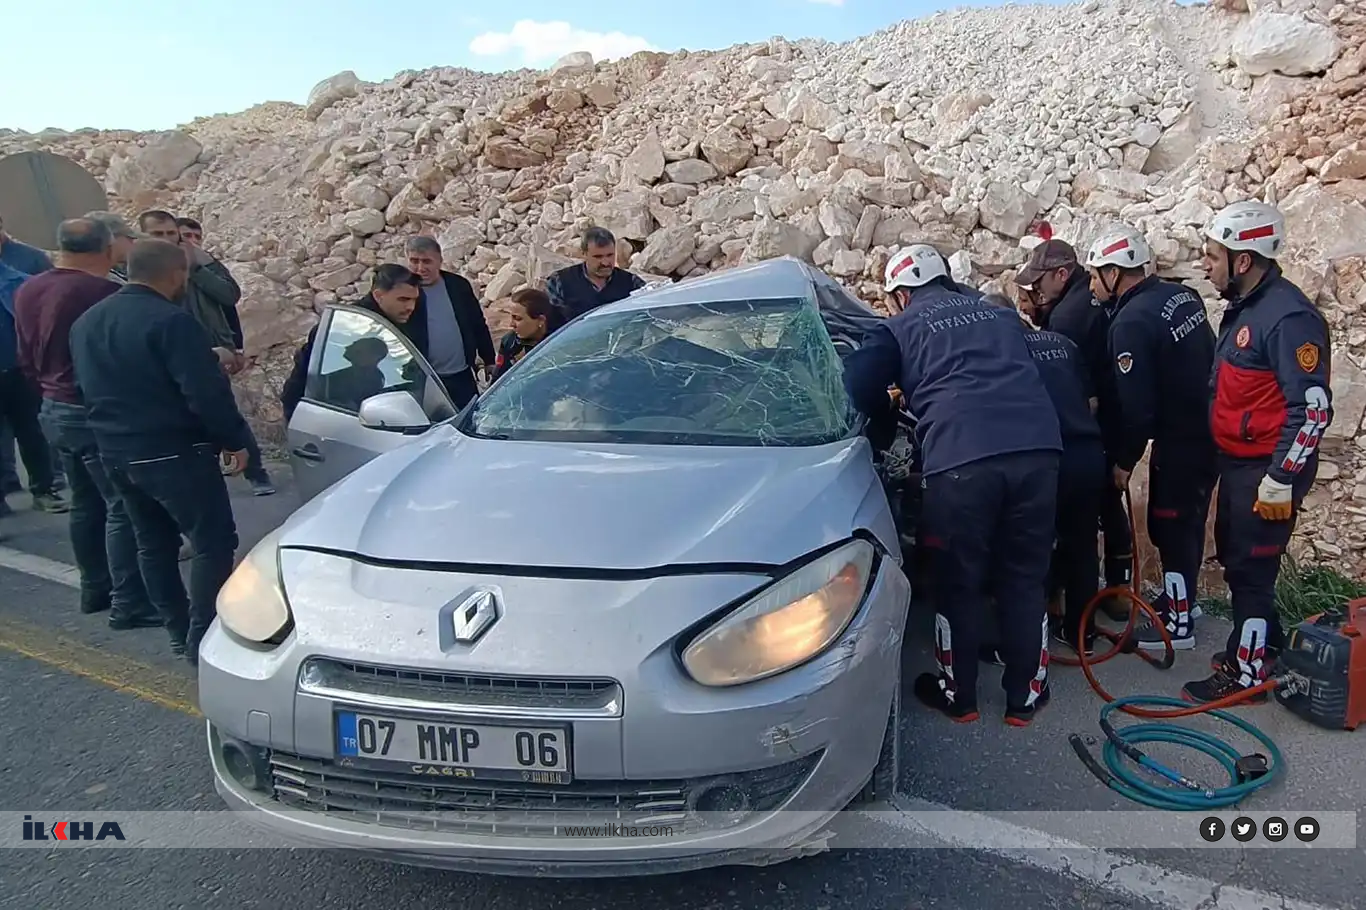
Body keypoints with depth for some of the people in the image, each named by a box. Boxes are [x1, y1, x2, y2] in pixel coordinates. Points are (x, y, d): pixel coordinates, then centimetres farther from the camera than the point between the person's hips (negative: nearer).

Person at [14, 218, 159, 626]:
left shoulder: (27, 292, 6)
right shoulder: (103, 293, -21)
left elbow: (27, 359, 14)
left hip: (55, 410, 9)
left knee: (85, 504, 19)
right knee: (123, 509, -3)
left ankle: (95, 588, 29)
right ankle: (129, 604, 1)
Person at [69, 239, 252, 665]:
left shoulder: (85, 322, 12)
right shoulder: (170, 321, -17)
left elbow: (88, 386, 21)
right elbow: (205, 392, -21)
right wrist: (235, 439, -11)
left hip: (115, 452, 9)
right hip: (173, 453, -9)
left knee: (153, 542, 18)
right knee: (213, 540, -2)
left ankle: (179, 630, 27)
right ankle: (203, 638, -2)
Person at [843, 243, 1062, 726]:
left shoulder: (900, 328, 14)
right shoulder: (1001, 315, 27)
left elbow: (858, 389, 4)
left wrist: (897, 404, 24)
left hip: (960, 460, -4)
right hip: (1037, 450, 4)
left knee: (958, 583, 12)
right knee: (1025, 580, 17)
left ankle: (958, 695, 27)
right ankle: (1025, 696, 28)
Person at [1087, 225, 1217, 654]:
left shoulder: (1132, 322, -21)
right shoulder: (1182, 294, 5)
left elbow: (1136, 406, -21)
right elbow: (1206, 360, 14)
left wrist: (1123, 460, -10)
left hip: (1180, 440, -9)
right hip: (1210, 429, 9)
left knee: (1170, 526, 3)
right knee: (1188, 521, 21)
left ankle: (1179, 623, 14)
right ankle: (1180, 596, 38)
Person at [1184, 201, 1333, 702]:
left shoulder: (1289, 317, -21)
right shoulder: (1244, 307, 9)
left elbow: (1313, 408, -23)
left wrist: (1280, 481, -23)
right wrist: (1232, 465, 19)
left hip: (1267, 471, -9)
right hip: (1237, 462, 9)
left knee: (1249, 568, 1)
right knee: (1235, 557, 20)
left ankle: (1246, 674, 15)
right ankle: (1263, 644, 39)